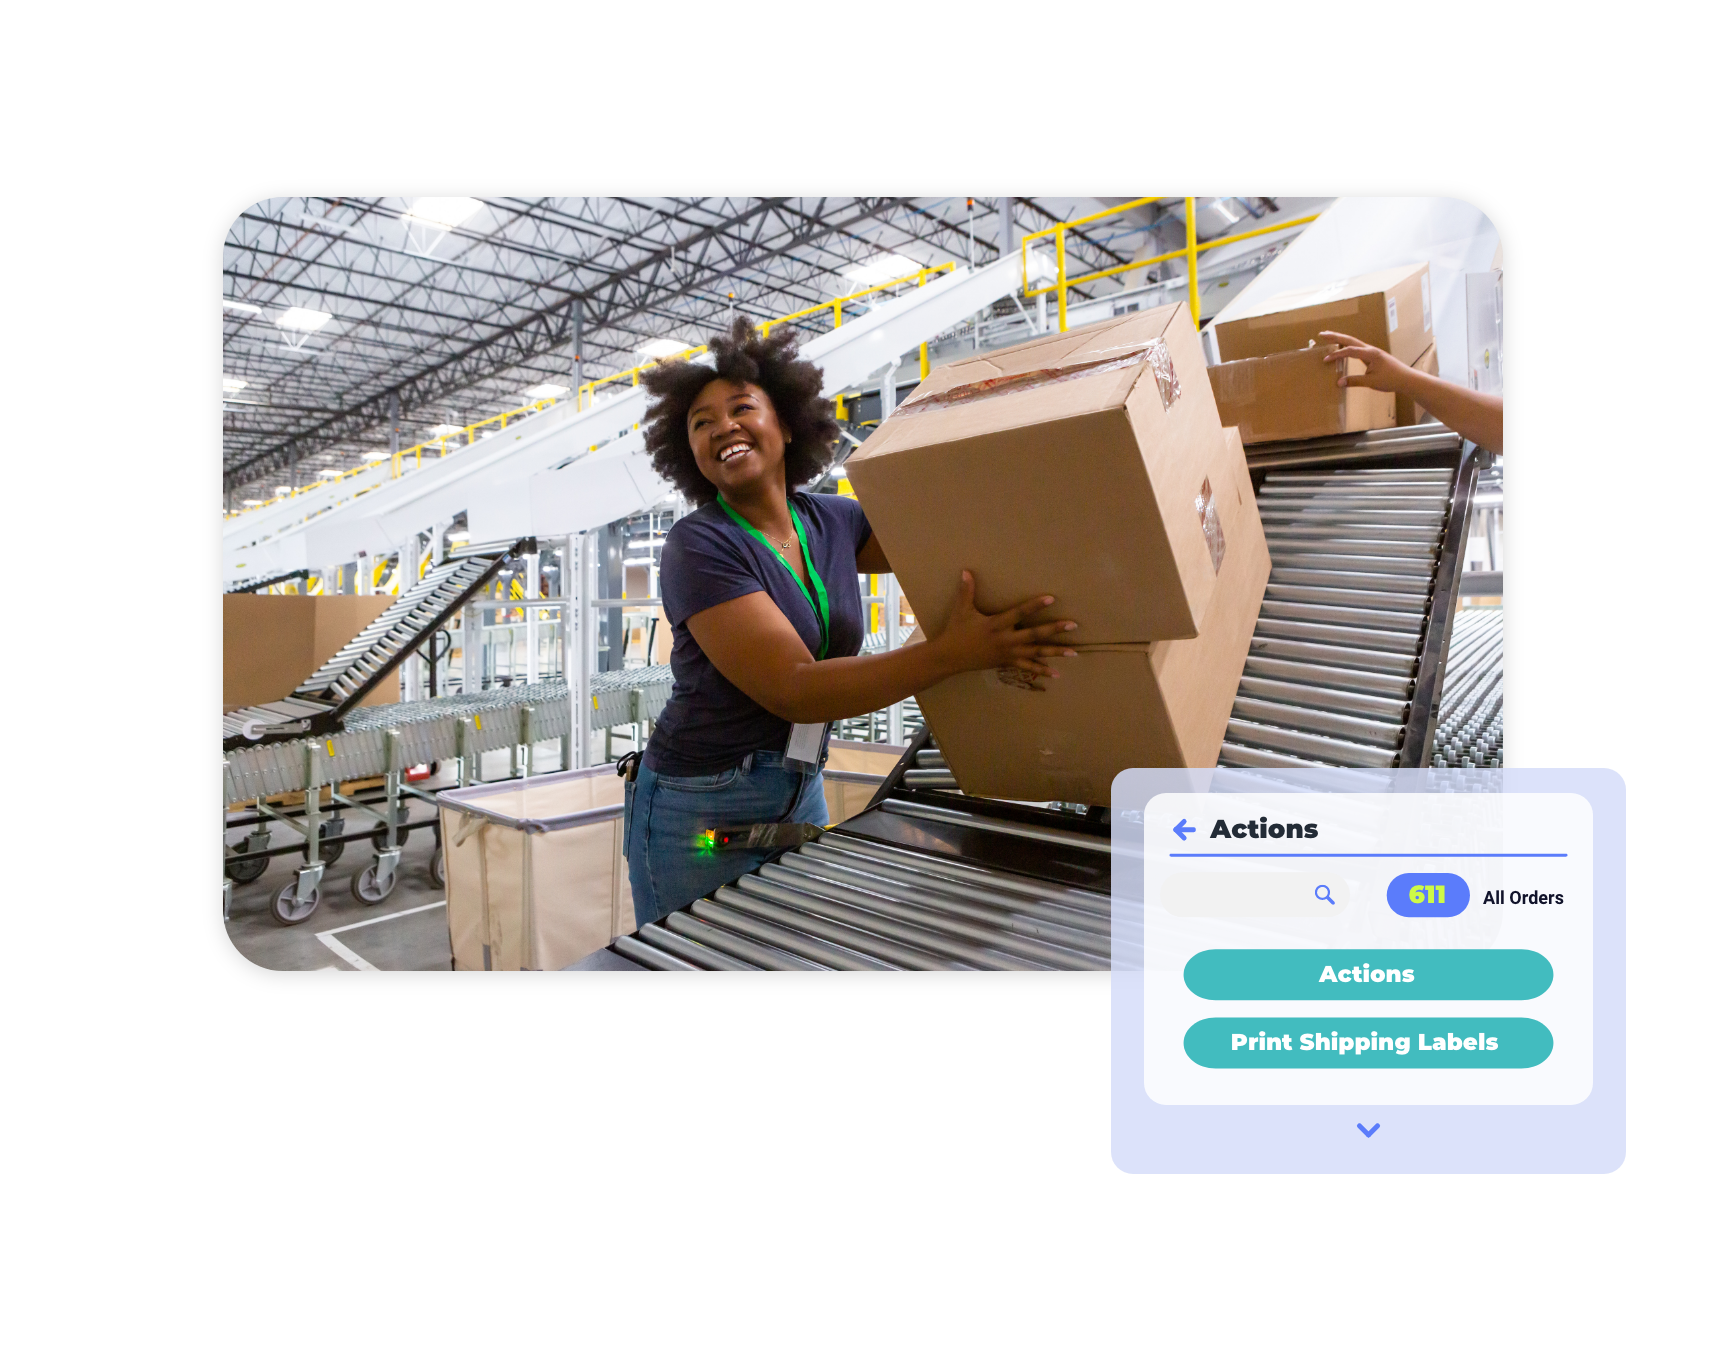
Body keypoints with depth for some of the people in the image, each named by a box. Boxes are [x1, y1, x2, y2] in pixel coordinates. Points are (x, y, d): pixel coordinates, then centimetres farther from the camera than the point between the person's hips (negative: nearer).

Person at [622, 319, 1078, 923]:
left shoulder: (831, 521, 3)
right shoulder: (698, 545, -16)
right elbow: (792, 690, -23)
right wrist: (953, 652, -30)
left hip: (800, 796, 6)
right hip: (701, 813, -5)